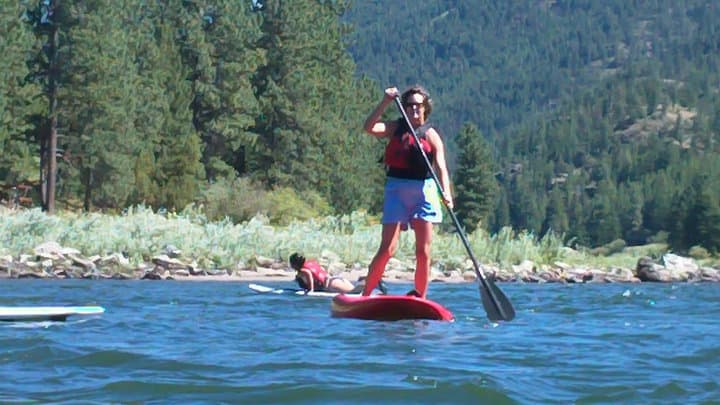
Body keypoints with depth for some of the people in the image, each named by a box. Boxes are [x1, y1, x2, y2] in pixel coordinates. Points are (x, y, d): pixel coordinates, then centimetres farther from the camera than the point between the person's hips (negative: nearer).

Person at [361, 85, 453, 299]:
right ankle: (365, 295, -1)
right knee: (387, 249, -8)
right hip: (396, 189, -1)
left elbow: (440, 166, -6)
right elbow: (369, 127, -10)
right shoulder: (395, 128, 7)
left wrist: (446, 193, -22)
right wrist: (385, 103, -16)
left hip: (423, 191, 1)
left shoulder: (431, 135, 5)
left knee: (423, 251, 1)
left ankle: (420, 298, 11)